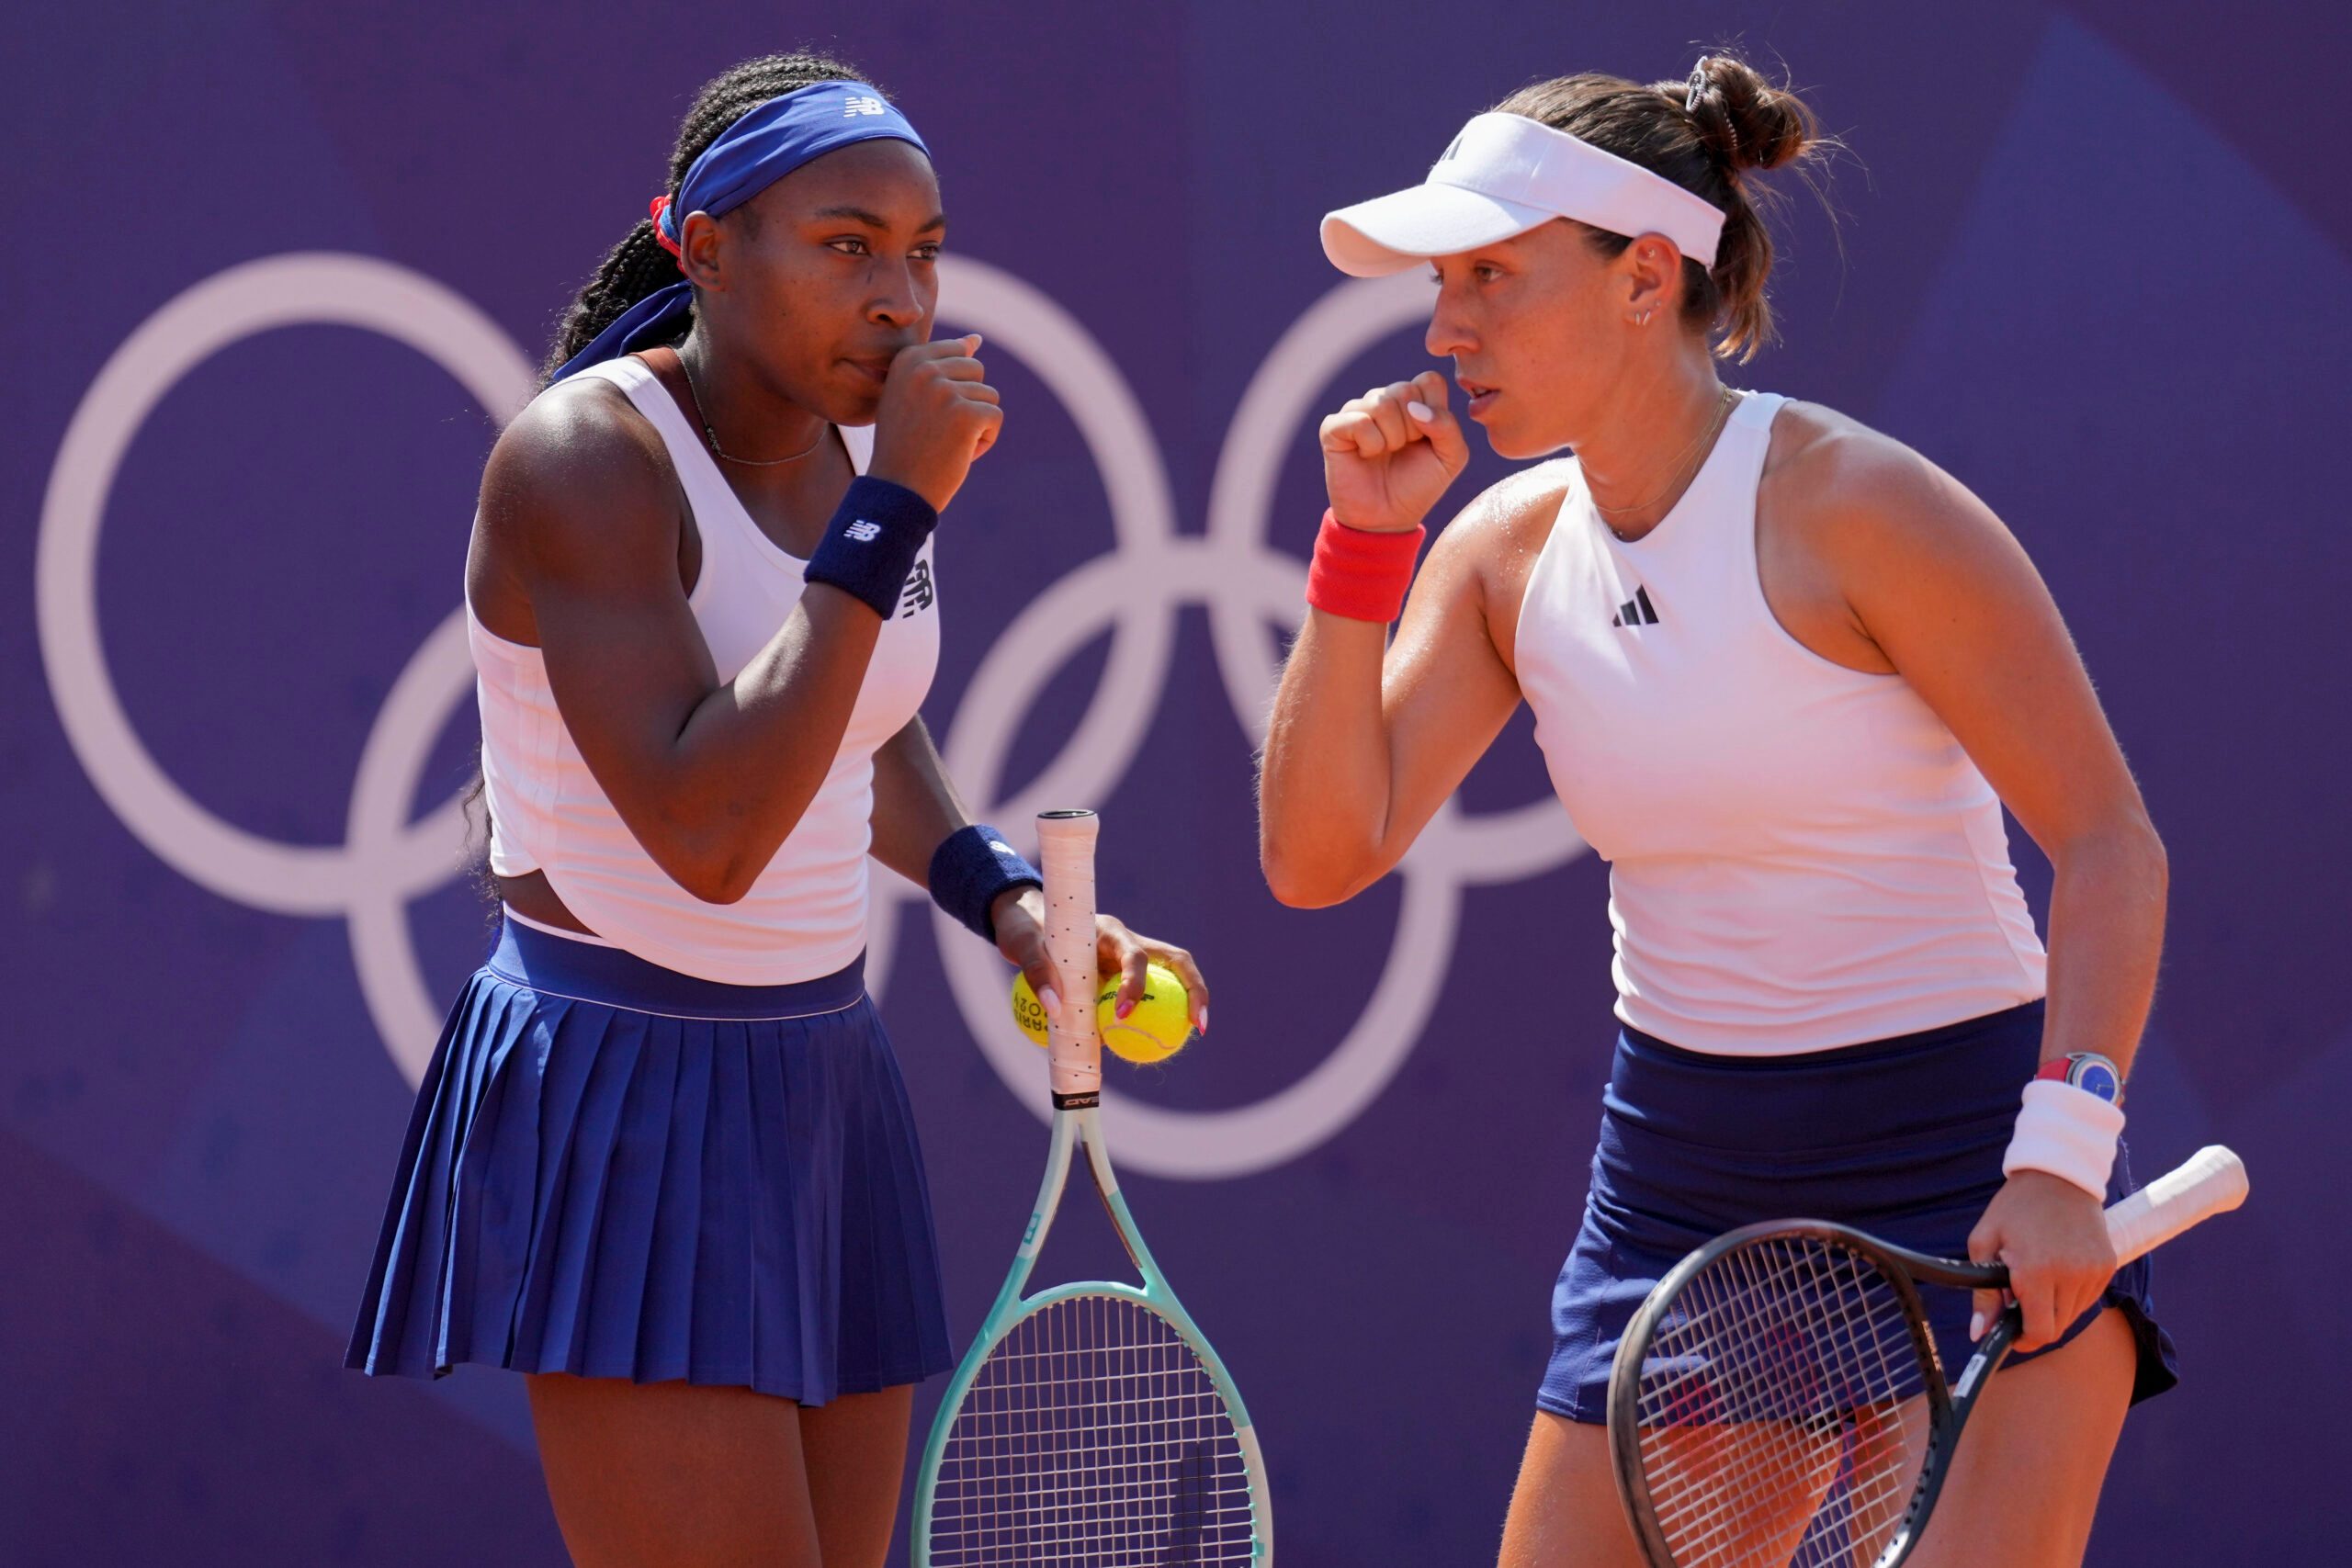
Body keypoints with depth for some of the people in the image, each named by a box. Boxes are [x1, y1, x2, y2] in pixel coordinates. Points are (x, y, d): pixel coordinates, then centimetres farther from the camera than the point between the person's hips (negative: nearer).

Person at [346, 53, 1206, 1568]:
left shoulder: (865, 443, 6)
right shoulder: (584, 458, -17)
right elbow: (706, 832, -28)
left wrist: (1010, 900, 7)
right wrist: (893, 511, -26)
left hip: (822, 1090, 8)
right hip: (617, 1107, -8)